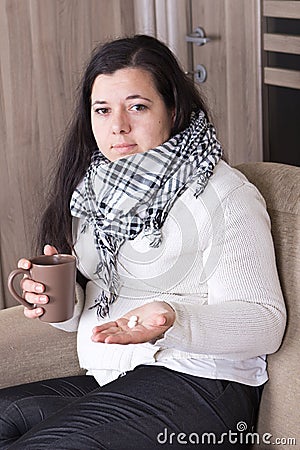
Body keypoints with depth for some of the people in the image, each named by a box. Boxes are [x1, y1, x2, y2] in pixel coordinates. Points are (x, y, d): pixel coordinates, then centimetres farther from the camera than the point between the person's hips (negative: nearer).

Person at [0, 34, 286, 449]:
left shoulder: (225, 194, -8)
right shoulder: (92, 190, 13)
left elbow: (265, 321, -13)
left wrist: (173, 322, -30)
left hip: (196, 385, -6)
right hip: (106, 382, 7)